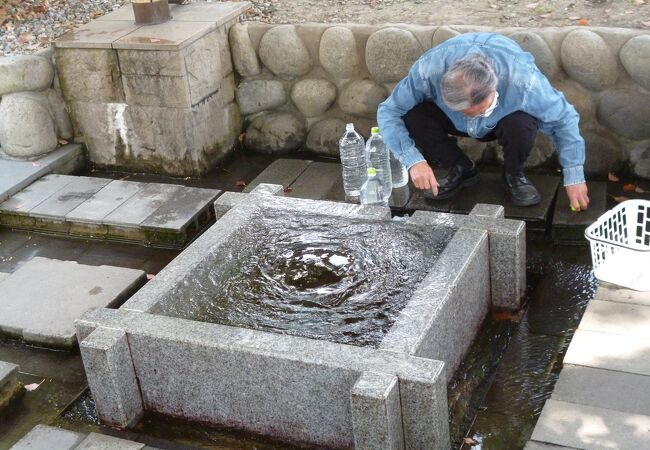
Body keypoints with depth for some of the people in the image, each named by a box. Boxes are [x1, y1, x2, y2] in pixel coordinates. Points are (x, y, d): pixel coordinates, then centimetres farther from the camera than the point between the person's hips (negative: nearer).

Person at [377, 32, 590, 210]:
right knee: (412, 116, -29)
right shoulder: (428, 71, -39)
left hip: (504, 120, -1)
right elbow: (388, 112, -28)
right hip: (453, 121, 2)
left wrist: (574, 177, -24)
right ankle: (461, 170, -1)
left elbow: (564, 118, -25)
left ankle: (513, 175, -3)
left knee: (521, 124, -37)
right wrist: (413, 161, -40)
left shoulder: (523, 81, -40)